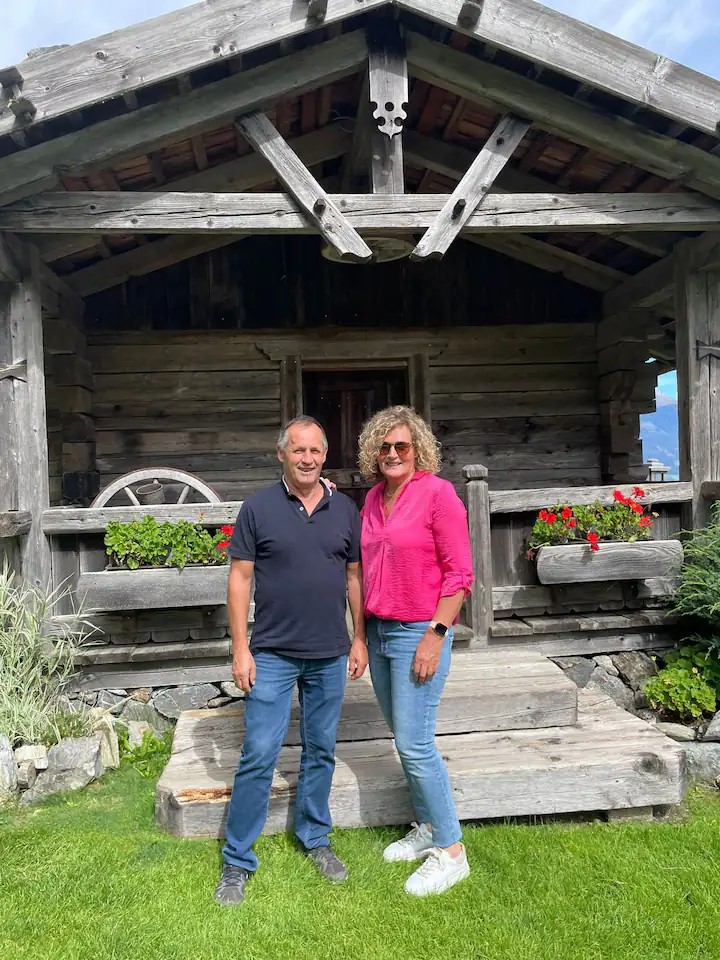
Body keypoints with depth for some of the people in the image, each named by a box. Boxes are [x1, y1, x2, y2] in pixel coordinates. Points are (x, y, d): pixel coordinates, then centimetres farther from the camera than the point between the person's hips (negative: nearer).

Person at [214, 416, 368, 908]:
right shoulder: (259, 508, -5)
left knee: (321, 751, 15)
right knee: (259, 756, 1)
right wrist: (241, 647, -8)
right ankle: (237, 862, 17)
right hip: (272, 655, -3)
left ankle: (315, 838, 35)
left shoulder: (345, 509, 3)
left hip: (330, 656, 3)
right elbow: (240, 577, -4)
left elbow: (355, 576, 8)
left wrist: (359, 638, 6)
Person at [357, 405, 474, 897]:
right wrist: (363, 630, 14)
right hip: (379, 631, 7)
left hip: (420, 633, -7)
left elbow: (460, 573, -12)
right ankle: (427, 828, 33)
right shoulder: (374, 497, 9)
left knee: (415, 743, -5)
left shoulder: (438, 493, -11)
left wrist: (436, 635, -16)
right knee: (405, 738, 15)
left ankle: (451, 851, 12)